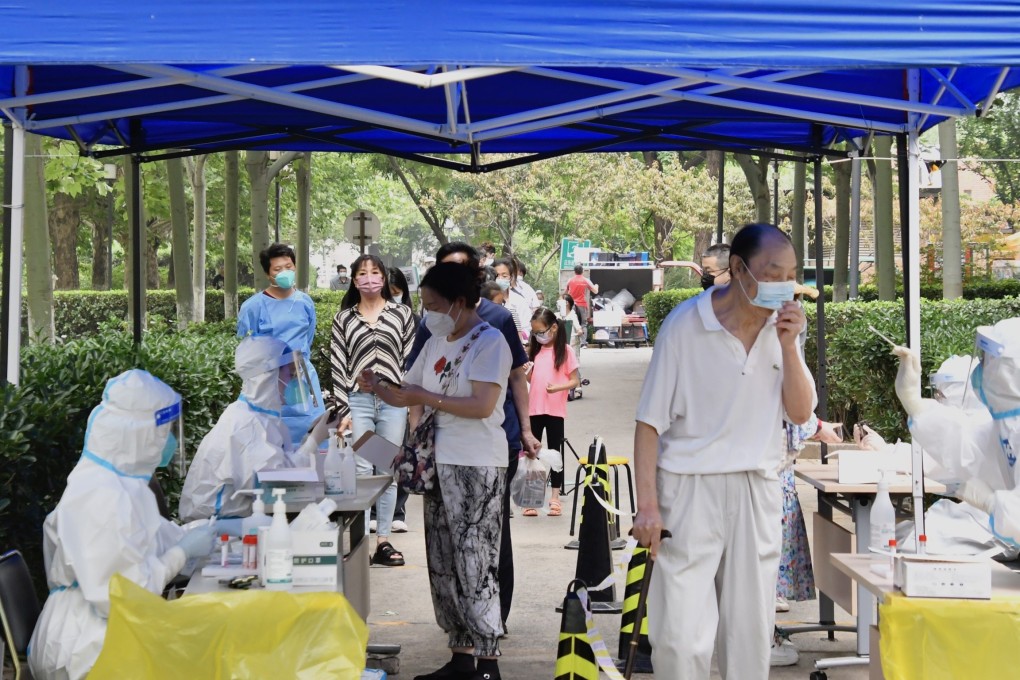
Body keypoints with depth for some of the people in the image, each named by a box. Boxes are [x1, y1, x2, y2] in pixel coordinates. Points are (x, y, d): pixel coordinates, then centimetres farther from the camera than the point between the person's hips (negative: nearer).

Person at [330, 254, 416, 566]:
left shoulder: (401, 313, 9)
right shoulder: (344, 318, 9)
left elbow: (411, 359, 6)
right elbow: (338, 365, 5)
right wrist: (343, 410, -2)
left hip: (394, 401, 0)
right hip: (358, 400, 0)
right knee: (361, 471, -5)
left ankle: (383, 541, 11)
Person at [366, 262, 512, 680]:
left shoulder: (489, 342, -9)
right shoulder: (436, 343, 15)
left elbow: (483, 405, -19)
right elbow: (411, 396, 17)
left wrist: (427, 398, -16)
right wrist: (377, 389, -1)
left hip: (476, 467, -8)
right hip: (439, 464, 8)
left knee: (474, 565, -8)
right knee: (443, 564, 9)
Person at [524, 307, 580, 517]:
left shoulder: (565, 351, -5)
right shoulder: (535, 350, 9)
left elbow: (575, 380, -7)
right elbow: (531, 377, 13)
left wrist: (557, 387, -24)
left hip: (555, 411, -4)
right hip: (534, 409, 4)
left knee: (555, 452, 5)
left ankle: (555, 498, 12)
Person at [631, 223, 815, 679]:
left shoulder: (783, 326, 4)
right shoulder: (686, 324, -10)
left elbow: (801, 413, 2)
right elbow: (650, 422, -8)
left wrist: (788, 347, -11)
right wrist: (647, 504, -12)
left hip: (757, 492, 4)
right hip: (690, 491, -4)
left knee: (751, 632, 10)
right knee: (681, 636, -8)